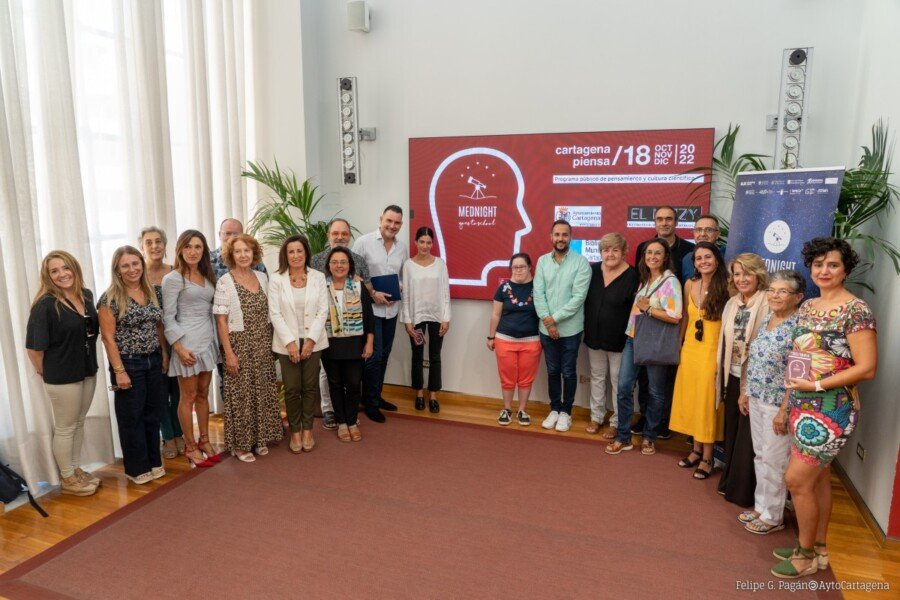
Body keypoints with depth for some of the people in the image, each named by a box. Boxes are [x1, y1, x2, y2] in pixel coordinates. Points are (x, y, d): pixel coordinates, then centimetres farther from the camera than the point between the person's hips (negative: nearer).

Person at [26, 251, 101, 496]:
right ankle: (67, 479, 25)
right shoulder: (45, 304, -19)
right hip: (62, 377, -6)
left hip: (88, 372, 6)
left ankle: (76, 469, 36)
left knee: (79, 423, 19)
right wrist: (44, 372, -6)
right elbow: (34, 345, -18)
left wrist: (89, 364, 12)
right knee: (65, 428, 9)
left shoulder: (86, 295, 1)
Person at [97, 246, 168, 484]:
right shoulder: (110, 299, -11)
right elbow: (108, 338, -12)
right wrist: (119, 371, -15)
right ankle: (136, 468, 21)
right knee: (132, 418, 7)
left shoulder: (152, 293, 6)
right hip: (129, 365, -5)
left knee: (153, 415, 14)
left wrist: (165, 355, 6)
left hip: (154, 362, 5)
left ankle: (153, 462, 28)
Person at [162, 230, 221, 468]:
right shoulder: (173, 279, -9)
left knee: (203, 394, 15)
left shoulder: (207, 276, 10)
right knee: (189, 397, 4)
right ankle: (190, 446, 17)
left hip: (208, 341, 6)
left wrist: (214, 338, 8)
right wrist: (179, 348, -17)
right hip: (187, 343, -6)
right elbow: (168, 317, -11)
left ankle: (204, 440, 27)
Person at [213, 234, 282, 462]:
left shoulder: (262, 277, 5)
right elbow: (221, 320, -11)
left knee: (263, 391, 11)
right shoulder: (225, 282, -10)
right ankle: (240, 444, 17)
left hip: (263, 345, 5)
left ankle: (260, 438, 27)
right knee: (241, 393, 3)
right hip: (239, 344, -5)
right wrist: (229, 353, -15)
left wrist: (272, 343, 7)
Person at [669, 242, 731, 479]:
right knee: (691, 399, 12)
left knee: (708, 402, 4)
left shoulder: (725, 287, -10)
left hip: (713, 351, -5)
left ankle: (707, 457, 18)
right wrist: (679, 344, 12)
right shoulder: (690, 284, 3)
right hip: (690, 349, 5)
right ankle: (696, 449, 29)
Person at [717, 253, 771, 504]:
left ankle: (743, 490, 20)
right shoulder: (732, 304, 9)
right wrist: (720, 371, 14)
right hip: (732, 377, 6)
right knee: (732, 431, 16)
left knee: (748, 436, 5)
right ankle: (730, 482, 31)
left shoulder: (768, 304, -14)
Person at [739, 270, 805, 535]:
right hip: (757, 399, 7)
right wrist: (745, 391, 15)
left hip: (779, 403, -7)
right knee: (760, 455, 17)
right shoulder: (766, 319, 7)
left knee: (774, 460, 5)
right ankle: (760, 507, 32)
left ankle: (773, 516, 22)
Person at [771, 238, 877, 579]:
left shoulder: (856, 310, -13)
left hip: (832, 410, -7)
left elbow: (867, 368, -18)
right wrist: (786, 406, 14)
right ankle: (817, 548, 31)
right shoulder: (807, 307, 9)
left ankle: (807, 556, 16)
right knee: (817, 479, 17)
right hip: (804, 407, 7)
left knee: (796, 480, -3)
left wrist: (818, 385, -20)